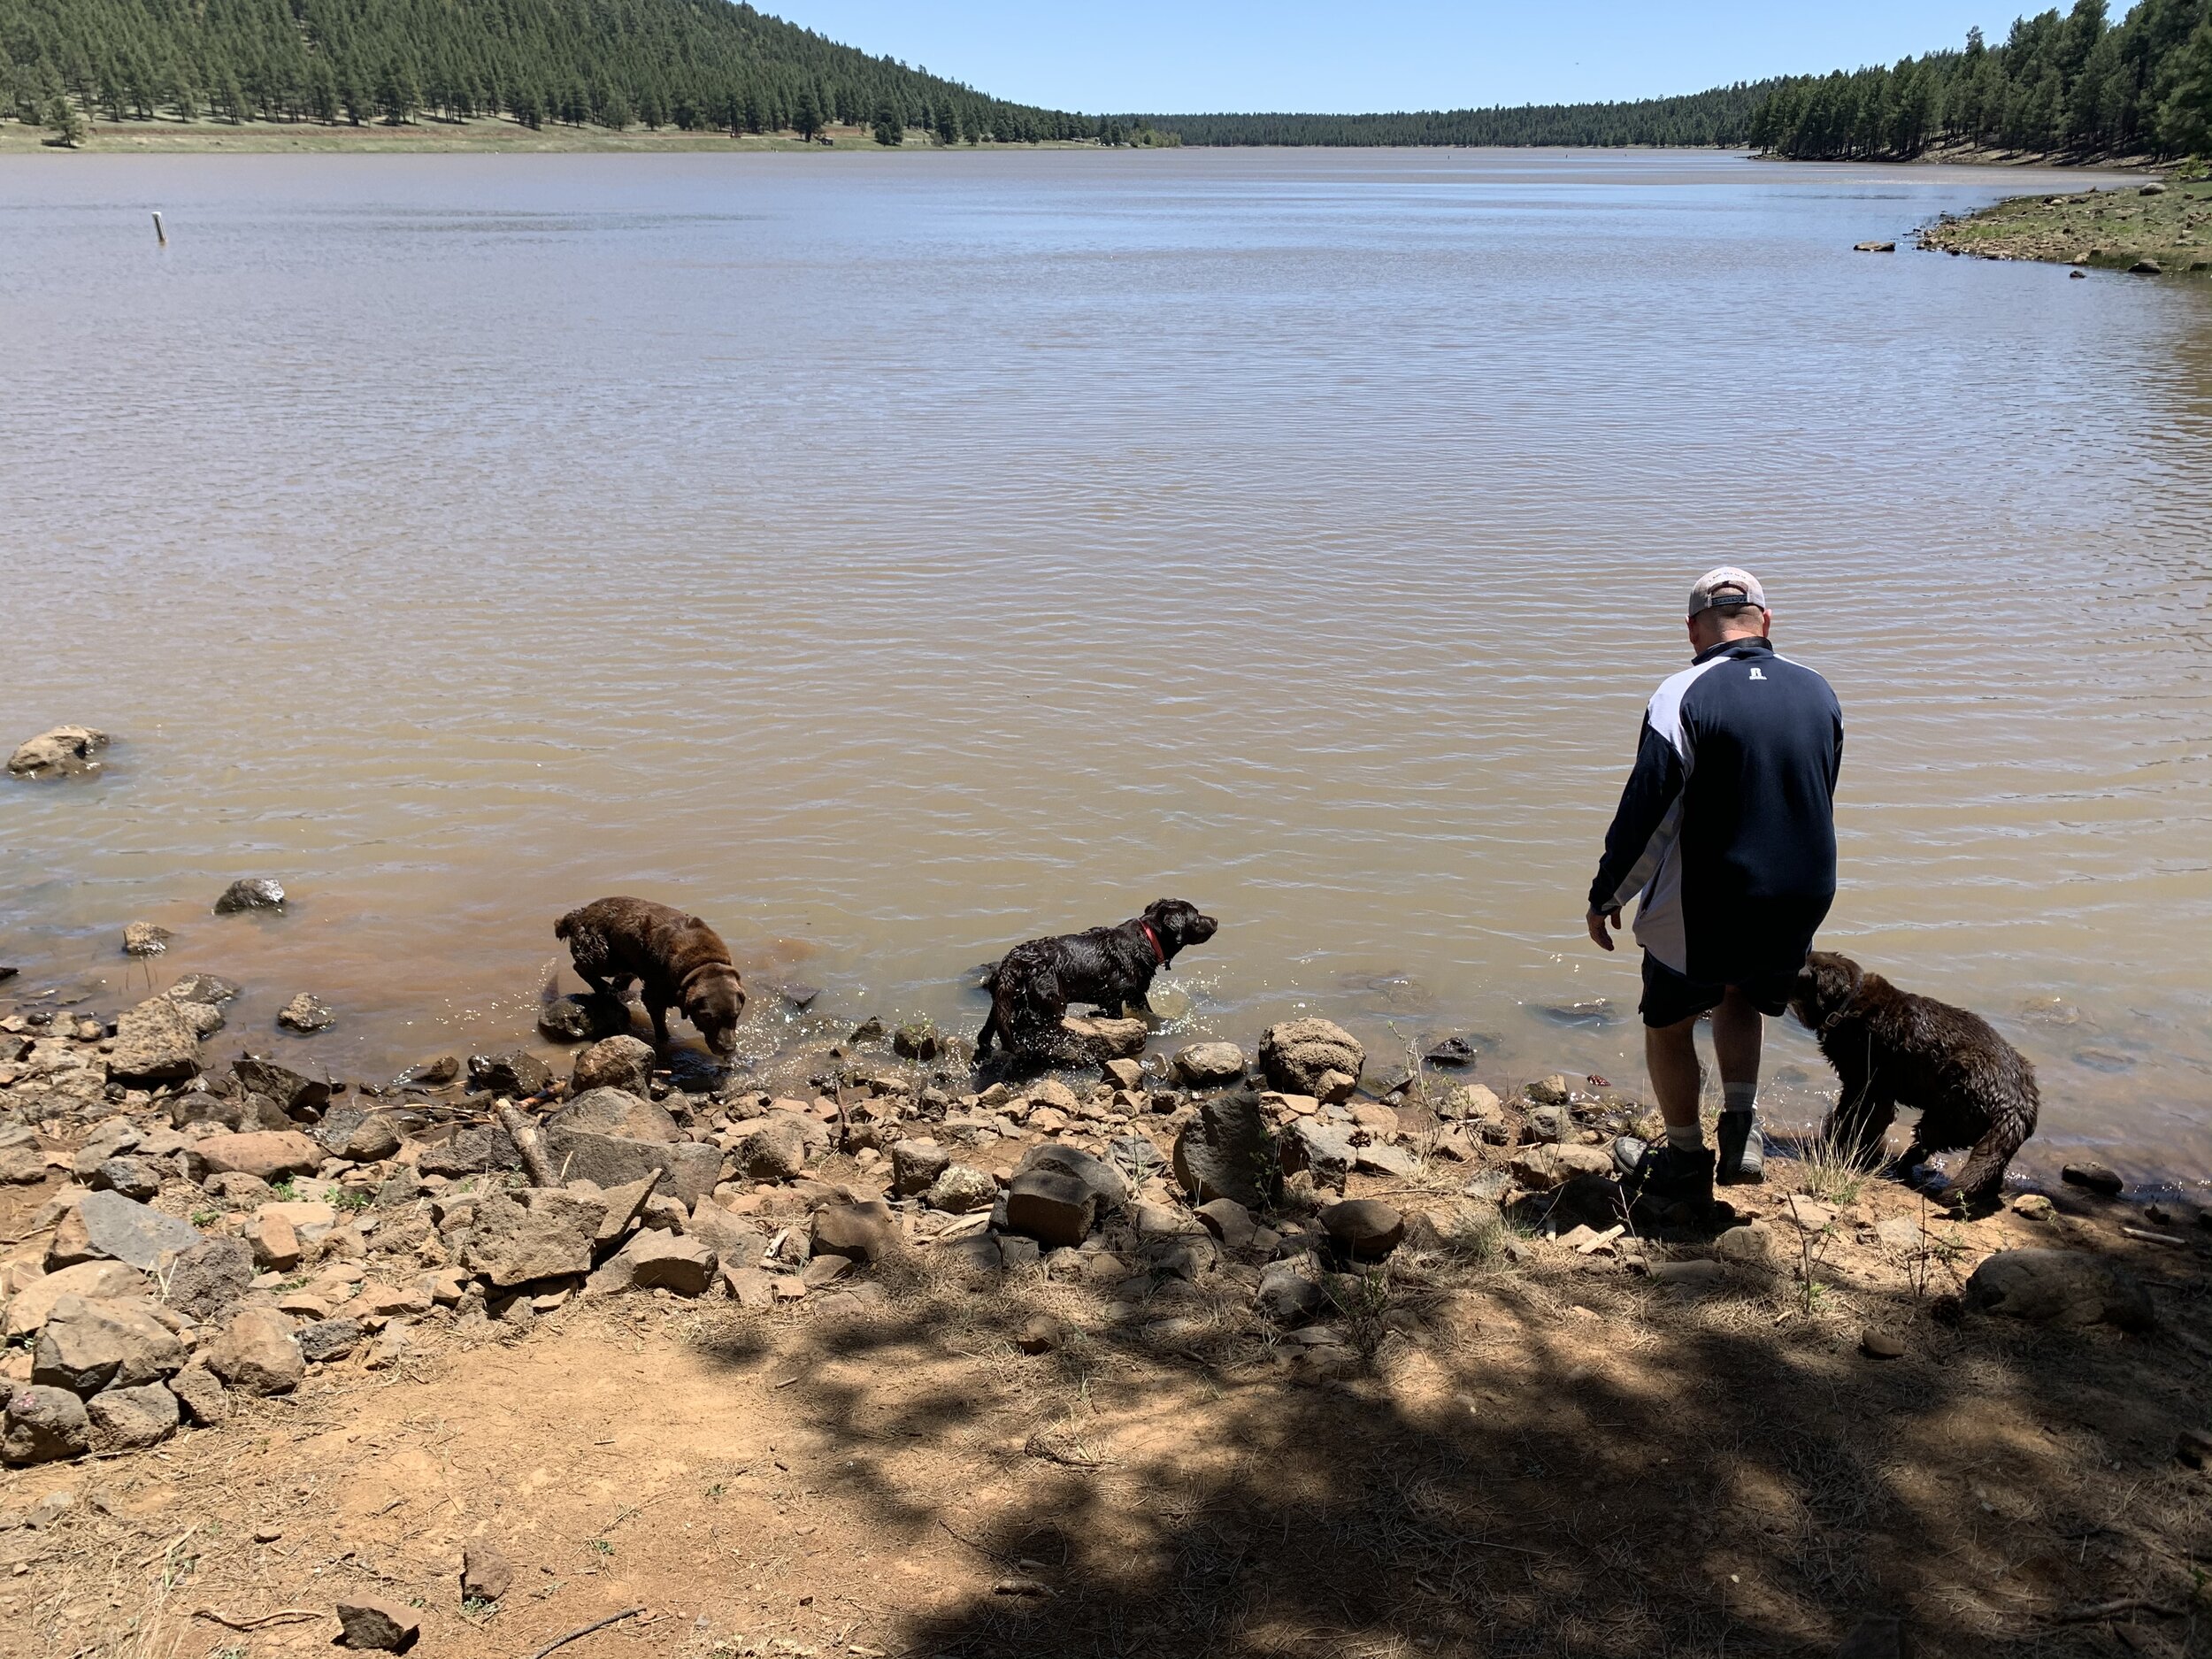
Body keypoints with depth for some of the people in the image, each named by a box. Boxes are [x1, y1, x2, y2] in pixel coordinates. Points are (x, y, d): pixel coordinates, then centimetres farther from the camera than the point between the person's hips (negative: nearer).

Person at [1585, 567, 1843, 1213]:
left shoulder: (1685, 696, -15)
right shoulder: (1818, 692, 3)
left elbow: (1645, 813, -16)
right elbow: (1821, 803, 15)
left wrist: (1604, 898, -4)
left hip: (1703, 913, -5)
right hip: (1801, 906, 5)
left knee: (1668, 1025, 17)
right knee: (1744, 999, 31)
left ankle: (1686, 1164, 28)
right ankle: (1741, 1130, 19)